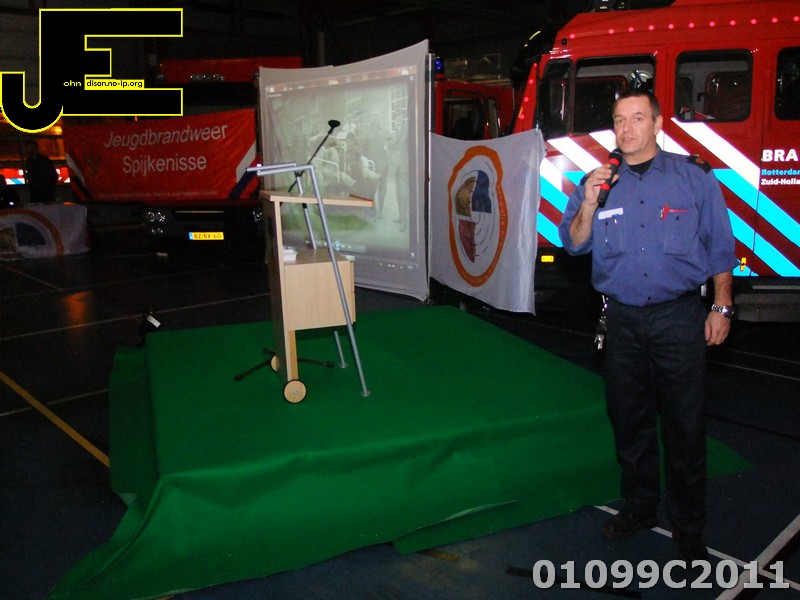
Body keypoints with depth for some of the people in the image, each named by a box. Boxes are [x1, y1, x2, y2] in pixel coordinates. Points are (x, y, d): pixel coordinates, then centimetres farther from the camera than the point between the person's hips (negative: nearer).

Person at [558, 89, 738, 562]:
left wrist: (721, 307, -1)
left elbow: (721, 247, 3)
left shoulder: (694, 177, 0)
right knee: (629, 418, 13)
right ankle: (639, 506, 31)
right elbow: (574, 244, 0)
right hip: (623, 319, 3)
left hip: (679, 316, -3)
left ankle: (689, 526, 18)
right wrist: (589, 204, -16)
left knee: (685, 425, 2)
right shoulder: (598, 183, 7)